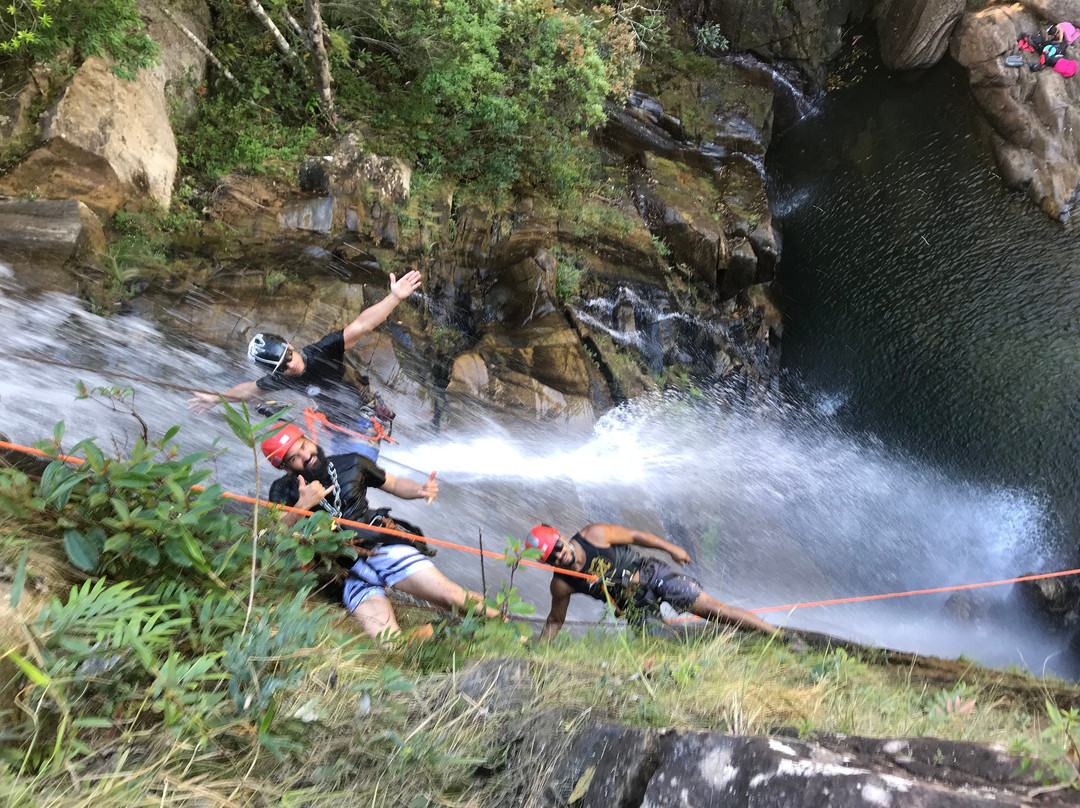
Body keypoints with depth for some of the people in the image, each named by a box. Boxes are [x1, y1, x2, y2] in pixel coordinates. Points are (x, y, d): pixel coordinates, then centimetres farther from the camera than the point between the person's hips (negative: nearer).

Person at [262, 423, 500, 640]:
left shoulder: (351, 464, 13)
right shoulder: (283, 490, 9)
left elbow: (394, 484, 23)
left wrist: (420, 490, 2)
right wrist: (302, 507, -20)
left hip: (386, 548, 1)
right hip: (347, 573, -1)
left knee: (454, 596, -18)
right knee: (390, 643, -26)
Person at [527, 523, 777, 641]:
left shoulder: (594, 535, -21)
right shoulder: (561, 586, -14)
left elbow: (634, 536, -8)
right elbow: (555, 620, 1)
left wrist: (671, 548, -1)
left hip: (651, 574, -2)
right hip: (634, 606, 3)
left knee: (714, 610, -6)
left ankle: (778, 635, 3)